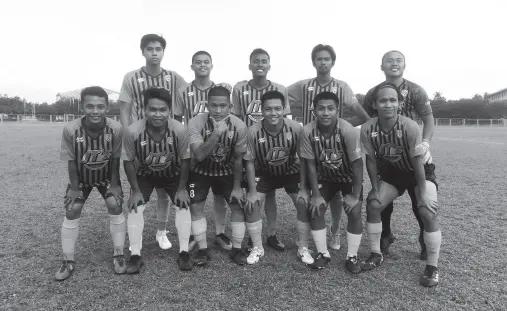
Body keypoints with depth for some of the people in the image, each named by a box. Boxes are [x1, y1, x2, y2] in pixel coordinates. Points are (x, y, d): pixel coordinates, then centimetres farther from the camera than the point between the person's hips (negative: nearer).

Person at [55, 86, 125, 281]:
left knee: (115, 206, -11)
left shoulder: (116, 128, -31)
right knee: (72, 211, -4)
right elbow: (71, 161, -17)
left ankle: (118, 255, 7)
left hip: (107, 176, 0)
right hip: (80, 178, 1)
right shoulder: (71, 129, -31)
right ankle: (68, 262, 13)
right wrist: (74, 187, -11)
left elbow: (115, 158, -17)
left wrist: (114, 184, -12)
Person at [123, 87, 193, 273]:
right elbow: (128, 161, -16)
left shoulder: (180, 130, -34)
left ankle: (184, 253, 2)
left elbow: (185, 160, -18)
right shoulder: (133, 131, -33)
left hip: (173, 174, 0)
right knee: (135, 208, -12)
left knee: (183, 205, -10)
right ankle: (135, 256, 0)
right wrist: (136, 191, -14)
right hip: (144, 174, 0)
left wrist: (182, 189, -14)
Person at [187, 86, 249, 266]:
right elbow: (199, 155, -36)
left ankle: (236, 249, 10)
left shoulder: (239, 126, -22)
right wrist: (216, 134, -47)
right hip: (201, 171, -1)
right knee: (196, 206, -10)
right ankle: (203, 250, 6)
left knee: (238, 205, -6)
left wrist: (237, 187, -6)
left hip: (226, 171, 1)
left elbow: (238, 159, -10)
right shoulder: (196, 123, -27)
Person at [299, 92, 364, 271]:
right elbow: (310, 164, -16)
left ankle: (352, 256, 6)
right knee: (315, 210, -9)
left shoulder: (348, 131, -32)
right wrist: (316, 194, -15)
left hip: (349, 177, -2)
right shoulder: (308, 131, -26)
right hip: (324, 177, 2)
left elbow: (357, 164, -23)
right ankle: (323, 253, 9)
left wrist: (355, 195, -21)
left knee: (354, 212, -14)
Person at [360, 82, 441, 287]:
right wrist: (376, 190, -9)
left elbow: (417, 162, -24)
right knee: (373, 205, -6)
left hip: (420, 172, -3)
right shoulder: (367, 129, -24)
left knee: (428, 213, -18)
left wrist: (422, 193, -19)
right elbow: (371, 160, -10)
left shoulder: (410, 127, -33)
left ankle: (432, 266, 1)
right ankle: (376, 255, 14)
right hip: (392, 172, 4)